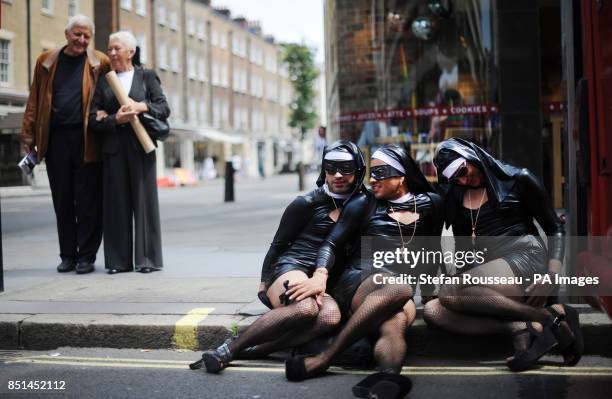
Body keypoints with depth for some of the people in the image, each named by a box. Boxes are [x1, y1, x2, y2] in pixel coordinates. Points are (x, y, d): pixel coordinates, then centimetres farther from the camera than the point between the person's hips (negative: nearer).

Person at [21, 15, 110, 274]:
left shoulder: (100, 63, 4)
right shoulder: (47, 62, 11)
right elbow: (34, 100, 11)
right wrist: (28, 135, 6)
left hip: (86, 140, -2)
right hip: (55, 139, 3)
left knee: (88, 202, 0)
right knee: (62, 202, 8)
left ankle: (86, 256, 8)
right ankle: (67, 255, 17)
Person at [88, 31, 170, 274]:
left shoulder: (146, 77, 10)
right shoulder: (103, 80, 13)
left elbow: (164, 109, 4)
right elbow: (94, 117, 5)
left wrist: (143, 106, -13)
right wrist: (115, 120, -12)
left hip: (141, 147, -2)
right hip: (113, 149, 2)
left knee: (144, 200, -2)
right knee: (116, 203, 1)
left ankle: (147, 258, 3)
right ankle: (119, 260, 6)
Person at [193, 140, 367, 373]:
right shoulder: (307, 203, 4)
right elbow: (278, 244, 8)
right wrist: (264, 283, 3)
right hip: (291, 267, -3)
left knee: (331, 316, -35)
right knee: (305, 308, -39)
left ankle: (250, 350, -32)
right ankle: (228, 349, -29)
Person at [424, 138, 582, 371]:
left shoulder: (518, 180, 6)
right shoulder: (455, 198, 19)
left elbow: (555, 229, 5)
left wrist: (551, 277, -12)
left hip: (525, 257, -5)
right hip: (484, 271, 6)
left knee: (449, 292, -31)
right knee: (432, 312, -23)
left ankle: (553, 315, -25)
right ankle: (522, 327, -32)